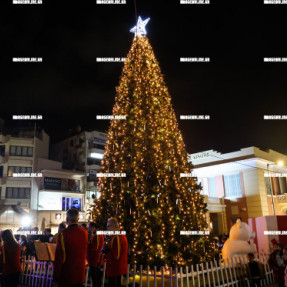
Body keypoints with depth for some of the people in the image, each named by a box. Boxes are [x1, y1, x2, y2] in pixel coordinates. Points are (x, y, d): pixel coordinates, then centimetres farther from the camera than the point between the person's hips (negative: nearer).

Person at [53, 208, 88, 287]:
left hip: (66, 277, -4)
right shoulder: (85, 233, -3)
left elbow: (59, 258, -15)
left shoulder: (63, 234, -18)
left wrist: (55, 278, -8)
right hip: (80, 275, 5)